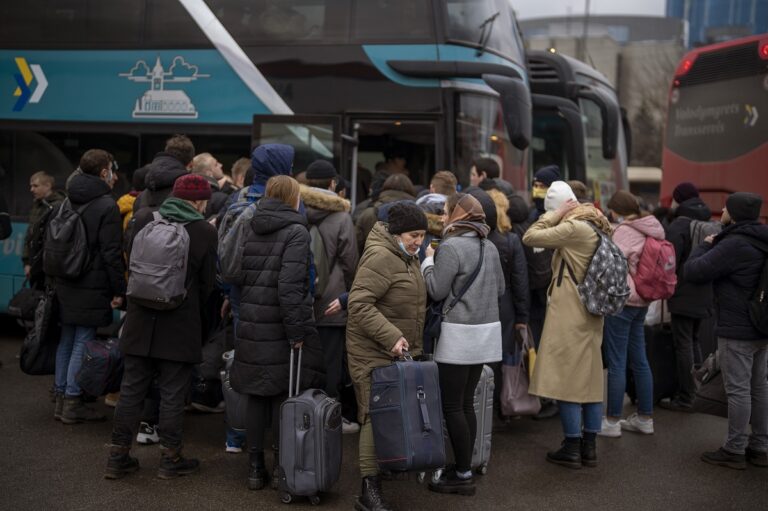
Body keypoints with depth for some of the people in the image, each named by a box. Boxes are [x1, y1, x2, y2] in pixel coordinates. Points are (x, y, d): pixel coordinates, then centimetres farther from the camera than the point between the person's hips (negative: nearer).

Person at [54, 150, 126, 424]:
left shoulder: (66, 203, 11)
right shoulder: (106, 206, -12)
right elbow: (112, 253, -16)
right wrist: (119, 290, -11)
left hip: (65, 286, 7)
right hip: (92, 288, -7)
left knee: (66, 341, 14)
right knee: (82, 344, -2)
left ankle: (61, 398, 21)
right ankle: (73, 403, 2)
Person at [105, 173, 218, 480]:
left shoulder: (144, 219, -2)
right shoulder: (205, 232, -10)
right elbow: (207, 283, -2)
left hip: (140, 321, 4)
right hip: (180, 326, -3)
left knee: (132, 390, 12)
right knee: (173, 394, 6)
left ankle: (117, 456, 18)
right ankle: (170, 459, 14)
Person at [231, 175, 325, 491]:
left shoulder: (251, 229, 9)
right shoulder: (296, 231, -10)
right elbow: (290, 285, -19)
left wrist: (247, 310, 13)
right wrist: (296, 331, -16)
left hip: (251, 327, 5)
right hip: (280, 329, -5)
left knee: (256, 397, 12)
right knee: (284, 396, 5)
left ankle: (255, 468, 18)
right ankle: (281, 468, 11)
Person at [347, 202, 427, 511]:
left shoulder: (407, 257, 14)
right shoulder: (380, 257, -18)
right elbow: (359, 305, -25)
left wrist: (407, 341, 20)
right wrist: (390, 336, -28)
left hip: (400, 350, 9)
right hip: (374, 352, -9)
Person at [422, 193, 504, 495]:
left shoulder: (451, 247, -14)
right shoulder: (489, 247, 10)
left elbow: (436, 291, -13)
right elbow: (500, 289, 17)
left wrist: (428, 261, 0)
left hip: (459, 334, -8)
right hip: (485, 331, 8)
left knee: (452, 406, -1)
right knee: (466, 403, 13)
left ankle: (463, 475, 2)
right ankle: (464, 469, 18)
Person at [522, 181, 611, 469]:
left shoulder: (573, 227, -16)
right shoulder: (596, 226, 11)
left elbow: (530, 237, -17)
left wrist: (554, 215, -7)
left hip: (568, 316, -9)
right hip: (592, 315, 9)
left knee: (566, 378, -2)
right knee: (590, 378, 11)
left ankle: (572, 448, 3)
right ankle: (589, 447, 18)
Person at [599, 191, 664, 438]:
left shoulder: (625, 230, -16)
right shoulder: (650, 230, 11)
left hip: (622, 300, -9)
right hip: (641, 301, 9)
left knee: (616, 363, -3)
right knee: (639, 360, 15)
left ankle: (612, 421, 3)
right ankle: (645, 417, 21)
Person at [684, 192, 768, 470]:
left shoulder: (735, 245, -21)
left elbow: (693, 271, -19)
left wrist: (706, 246, -2)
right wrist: (714, 246, 10)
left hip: (737, 330, -9)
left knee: (738, 390, -2)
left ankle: (734, 450, 4)